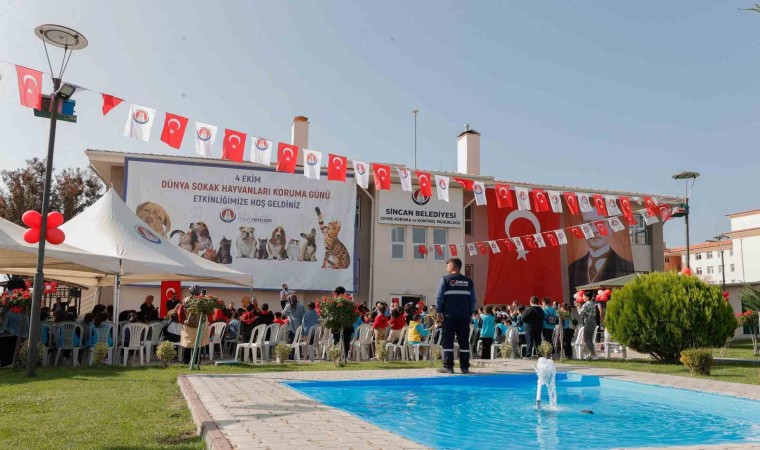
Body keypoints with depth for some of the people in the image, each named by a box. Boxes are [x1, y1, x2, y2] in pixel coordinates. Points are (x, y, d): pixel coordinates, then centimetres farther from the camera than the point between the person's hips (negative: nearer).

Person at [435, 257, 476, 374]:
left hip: (449, 315, -3)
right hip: (464, 316, 3)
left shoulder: (445, 279, -2)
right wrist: (470, 312, 12)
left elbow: (439, 297, -7)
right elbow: (473, 300, 9)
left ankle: (448, 367, -1)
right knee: (464, 342, 7)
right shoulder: (469, 281, 10)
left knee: (448, 341, 1)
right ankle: (465, 367, 8)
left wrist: (439, 311, -3)